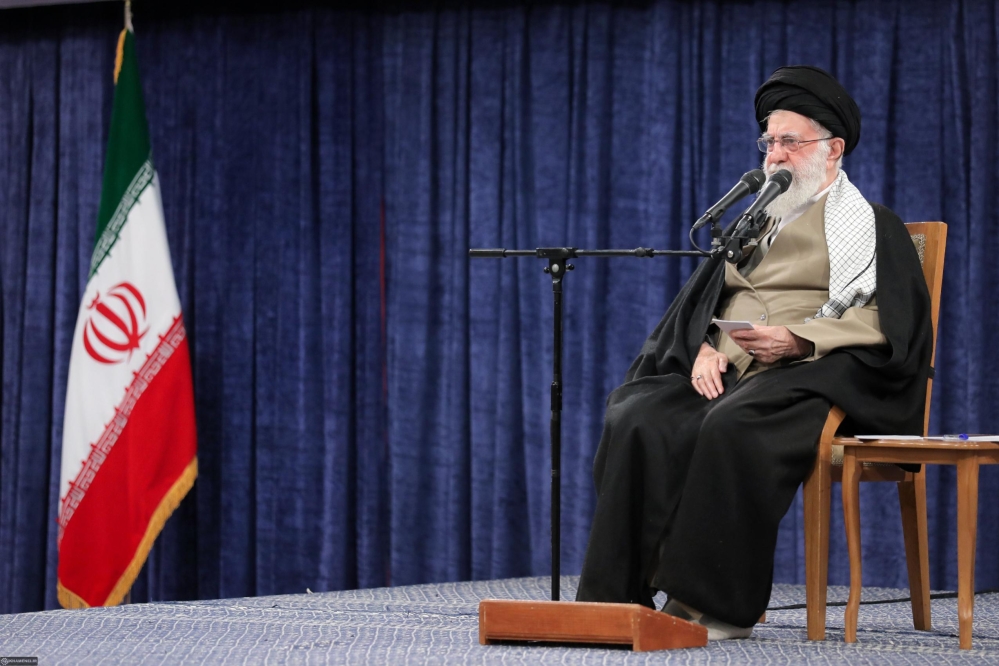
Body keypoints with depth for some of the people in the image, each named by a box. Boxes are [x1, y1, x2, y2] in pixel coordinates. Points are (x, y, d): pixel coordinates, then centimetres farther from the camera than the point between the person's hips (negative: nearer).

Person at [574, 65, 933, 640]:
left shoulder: (873, 225, 8)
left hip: (814, 374, -6)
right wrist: (706, 346, -3)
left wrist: (796, 339, -19)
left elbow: (887, 325, -6)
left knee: (733, 426, -39)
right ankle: (622, 593, -29)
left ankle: (717, 603, -34)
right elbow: (705, 299, 21)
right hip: (726, 371, 6)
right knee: (638, 421, -25)